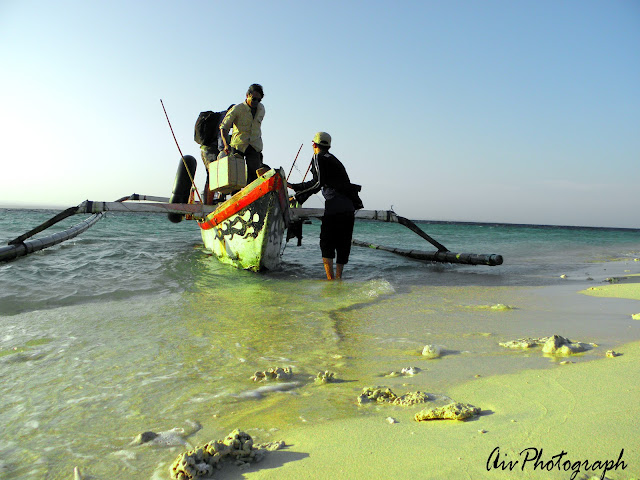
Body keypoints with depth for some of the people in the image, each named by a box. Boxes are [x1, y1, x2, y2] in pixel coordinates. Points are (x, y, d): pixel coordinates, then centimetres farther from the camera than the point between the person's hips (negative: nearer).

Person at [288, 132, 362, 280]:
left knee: (326, 242, -4)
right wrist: (297, 196, 29)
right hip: (350, 207, 8)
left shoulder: (319, 158, 2)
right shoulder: (334, 160, 28)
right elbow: (318, 184, 28)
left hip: (335, 205, -8)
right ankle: (338, 277, 12)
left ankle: (330, 278, -11)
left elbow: (318, 183, -10)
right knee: (343, 244, 9)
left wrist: (293, 186, -5)